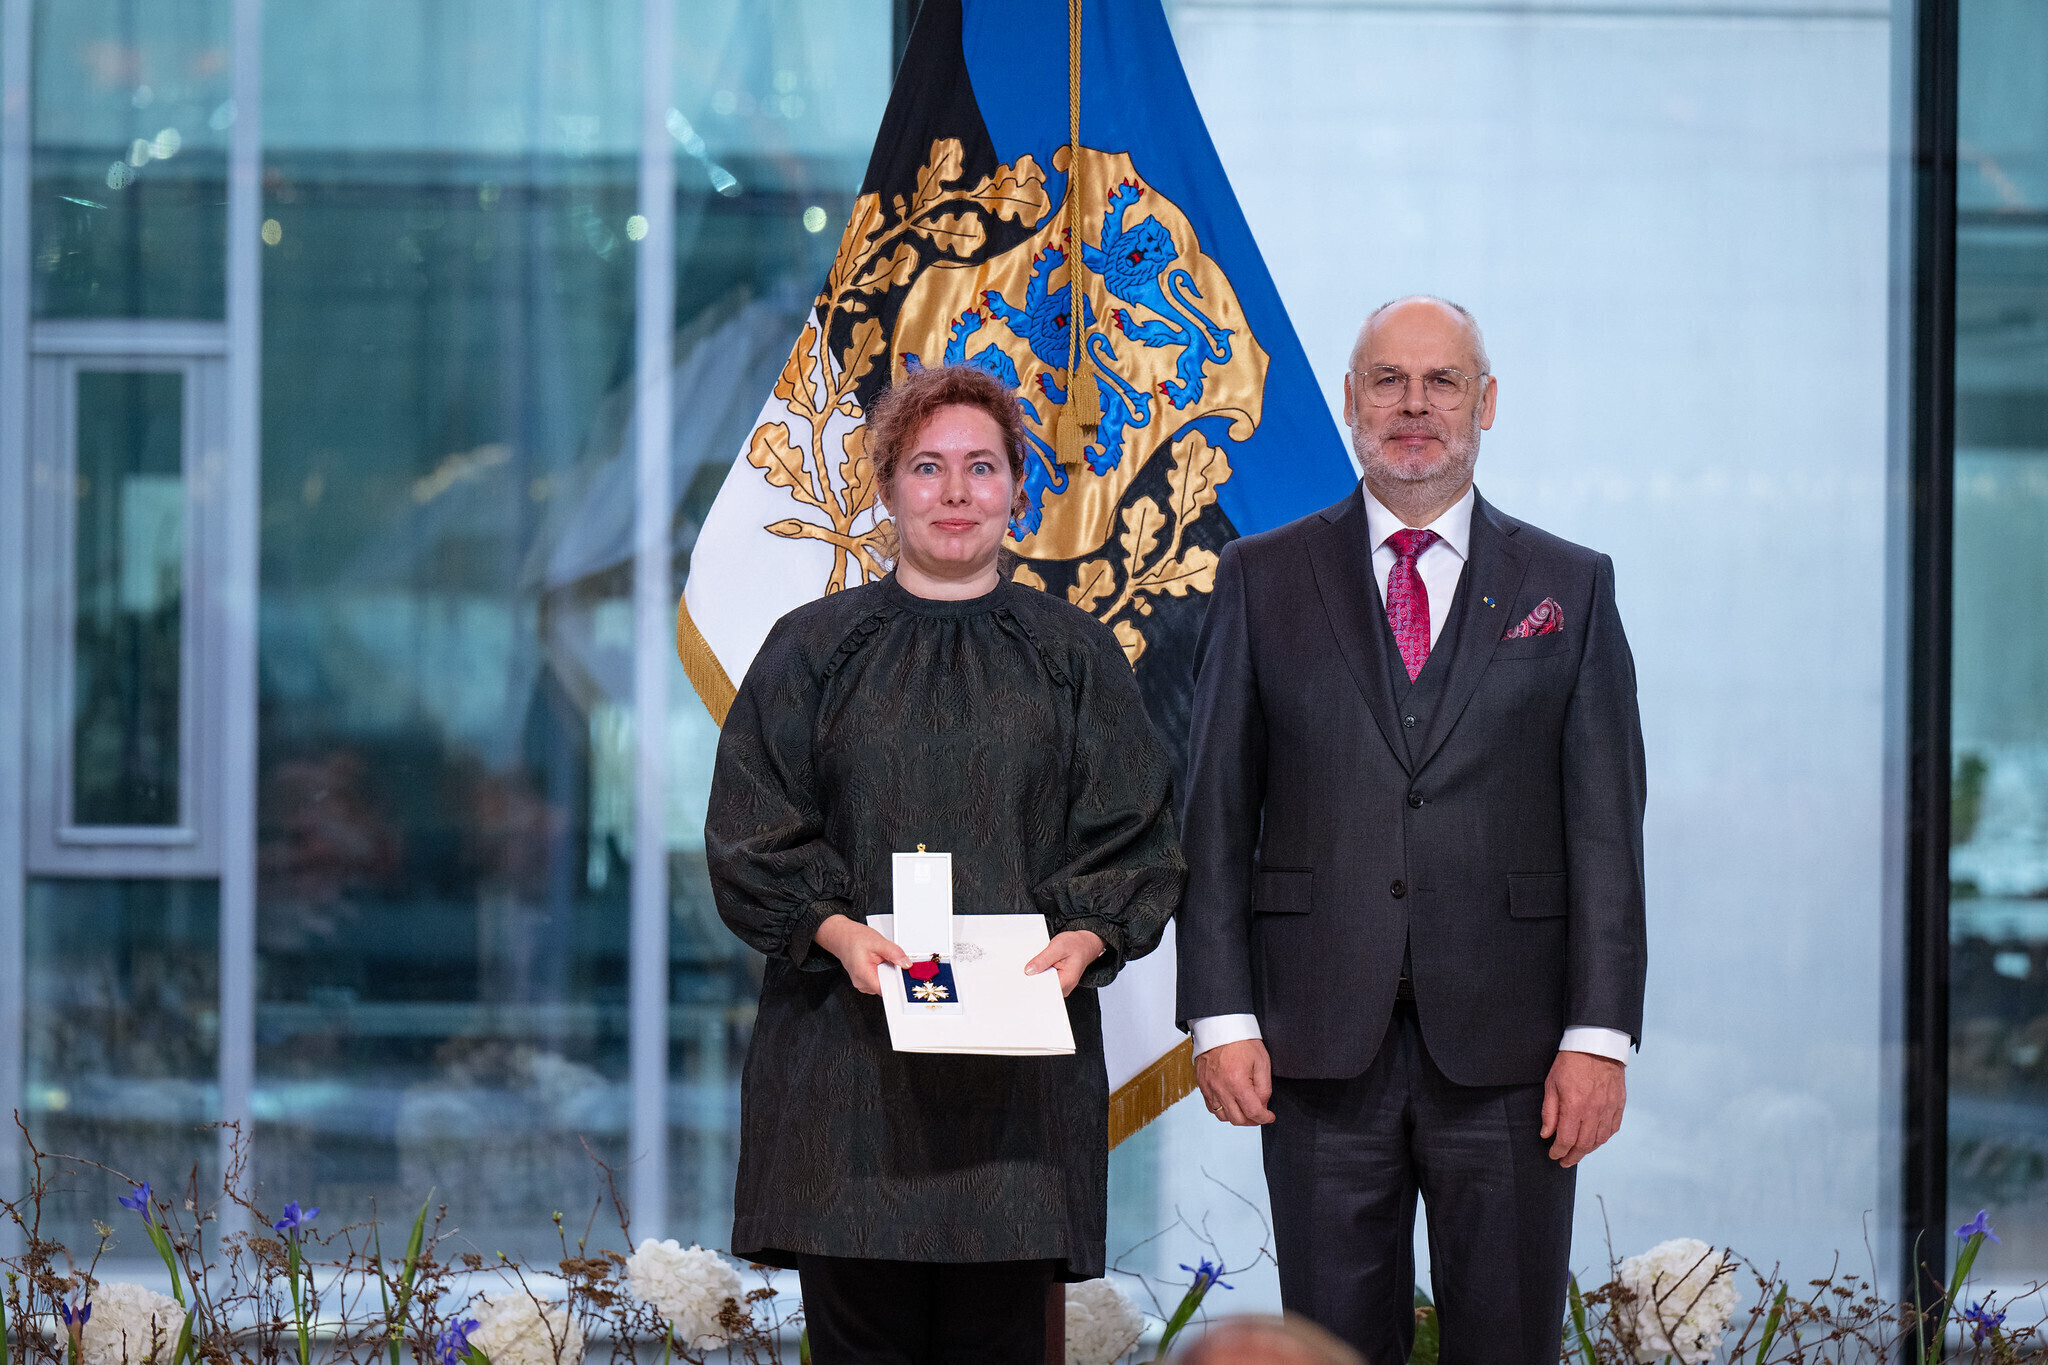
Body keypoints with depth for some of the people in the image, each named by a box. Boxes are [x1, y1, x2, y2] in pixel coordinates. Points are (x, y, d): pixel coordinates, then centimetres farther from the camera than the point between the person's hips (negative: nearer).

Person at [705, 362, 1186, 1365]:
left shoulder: (1074, 658, 11)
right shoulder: (813, 650, 9)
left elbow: (1133, 834, 8)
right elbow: (751, 833, 4)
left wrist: (1087, 936, -11)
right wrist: (834, 929, -13)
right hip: (848, 1050, 0)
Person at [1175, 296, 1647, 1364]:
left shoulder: (1569, 588, 8)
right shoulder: (1260, 582, 9)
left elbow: (1606, 826, 4)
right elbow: (1216, 818, 6)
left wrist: (1600, 1035, -5)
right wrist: (1220, 1018, -3)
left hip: (1507, 1053, 0)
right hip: (1320, 1048, 0)